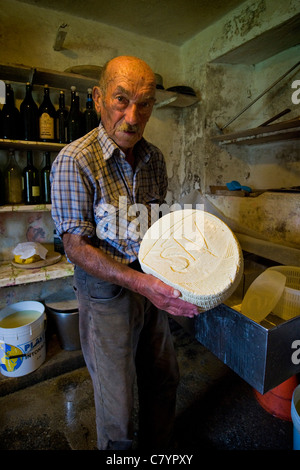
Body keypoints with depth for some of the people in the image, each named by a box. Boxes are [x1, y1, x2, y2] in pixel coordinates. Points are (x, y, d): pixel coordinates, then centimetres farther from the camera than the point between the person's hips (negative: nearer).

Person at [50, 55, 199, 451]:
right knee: (117, 405, 12)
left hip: (151, 283, 7)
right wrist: (137, 281, -28)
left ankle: (158, 450, 54)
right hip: (107, 292, -6)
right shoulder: (75, 161, -18)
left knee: (164, 380, 24)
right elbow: (76, 246, -18)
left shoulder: (155, 158, 2)